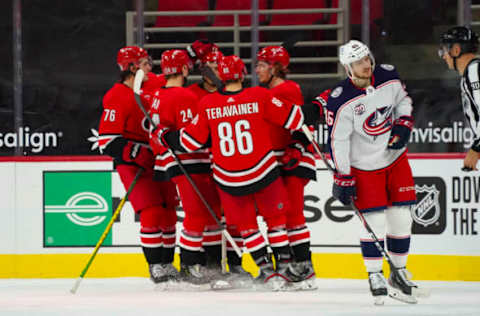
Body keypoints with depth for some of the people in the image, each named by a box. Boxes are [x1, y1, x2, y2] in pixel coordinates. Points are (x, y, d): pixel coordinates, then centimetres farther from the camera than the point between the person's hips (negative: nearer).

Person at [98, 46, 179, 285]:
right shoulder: (117, 97, -15)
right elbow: (108, 140, -19)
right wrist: (138, 155, -26)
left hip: (158, 159, 7)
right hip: (132, 163, -7)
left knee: (169, 211, 7)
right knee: (152, 212, -16)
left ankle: (167, 264, 17)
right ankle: (156, 266, -8)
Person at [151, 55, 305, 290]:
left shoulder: (208, 104, -5)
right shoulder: (259, 97, -9)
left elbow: (191, 141, 1)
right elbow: (293, 119, -5)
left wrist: (165, 136, 17)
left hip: (229, 180, 1)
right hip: (263, 172, -1)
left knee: (246, 225, 14)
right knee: (275, 218, 17)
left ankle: (267, 270, 6)